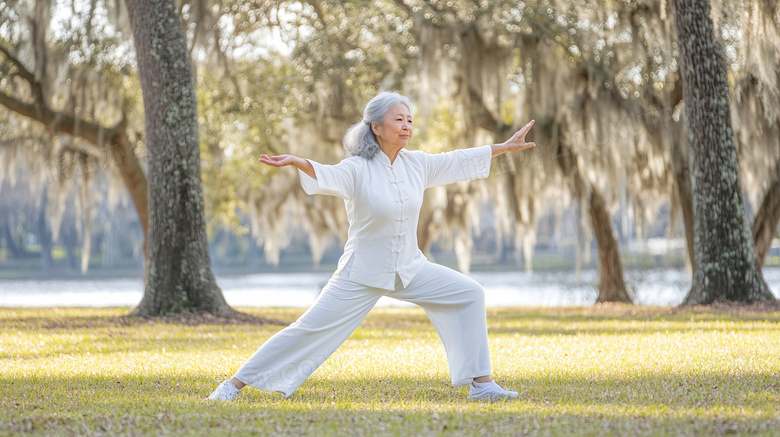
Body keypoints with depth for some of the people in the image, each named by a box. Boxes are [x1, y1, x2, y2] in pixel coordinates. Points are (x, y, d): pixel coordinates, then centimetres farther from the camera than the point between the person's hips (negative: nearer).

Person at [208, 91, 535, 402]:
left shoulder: (416, 164, 2)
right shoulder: (357, 169, -15)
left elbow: (460, 160, 14)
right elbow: (325, 176, -35)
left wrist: (506, 147, 18)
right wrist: (296, 162, -57)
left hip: (410, 269, 6)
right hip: (362, 273, -6)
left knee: (469, 294, -3)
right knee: (309, 329, -10)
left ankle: (481, 383, 5)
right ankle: (234, 384, -2)